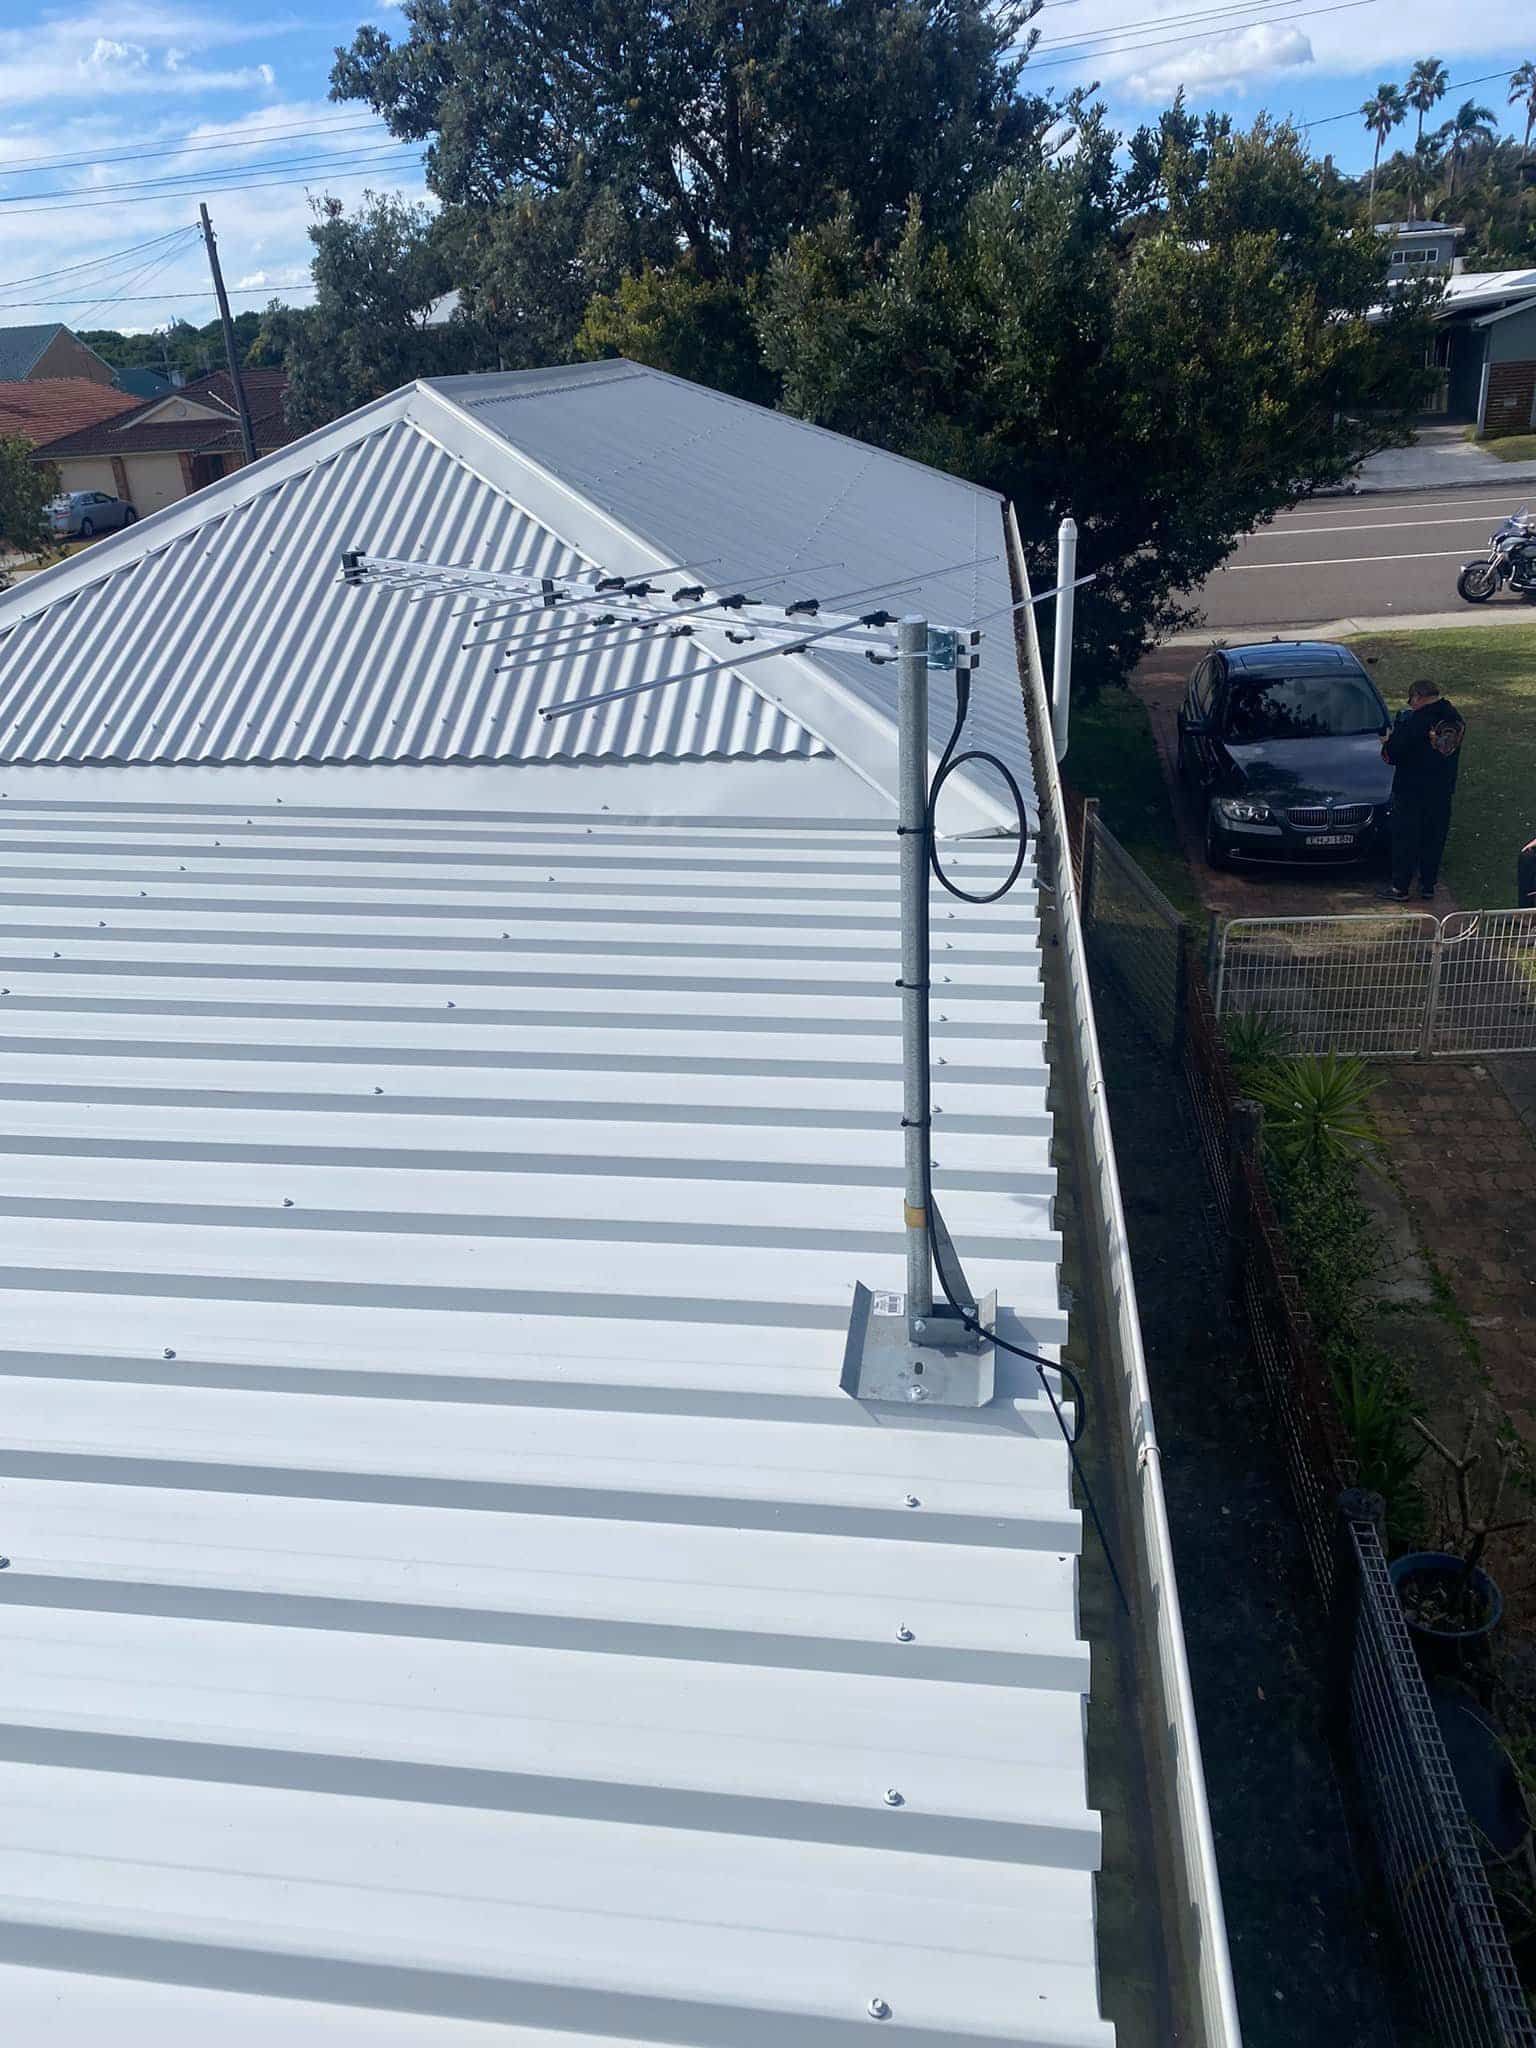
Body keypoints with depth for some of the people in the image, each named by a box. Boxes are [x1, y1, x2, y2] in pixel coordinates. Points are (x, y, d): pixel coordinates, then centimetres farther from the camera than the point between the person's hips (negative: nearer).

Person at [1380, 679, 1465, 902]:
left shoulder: (1415, 721, -20)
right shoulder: (1456, 719, 3)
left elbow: (1393, 754, -19)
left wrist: (1388, 743, 4)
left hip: (1411, 791, -6)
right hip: (1442, 790, 6)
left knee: (1405, 839, 3)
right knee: (1434, 839, 15)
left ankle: (1400, 888, 7)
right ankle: (1428, 885, 22)